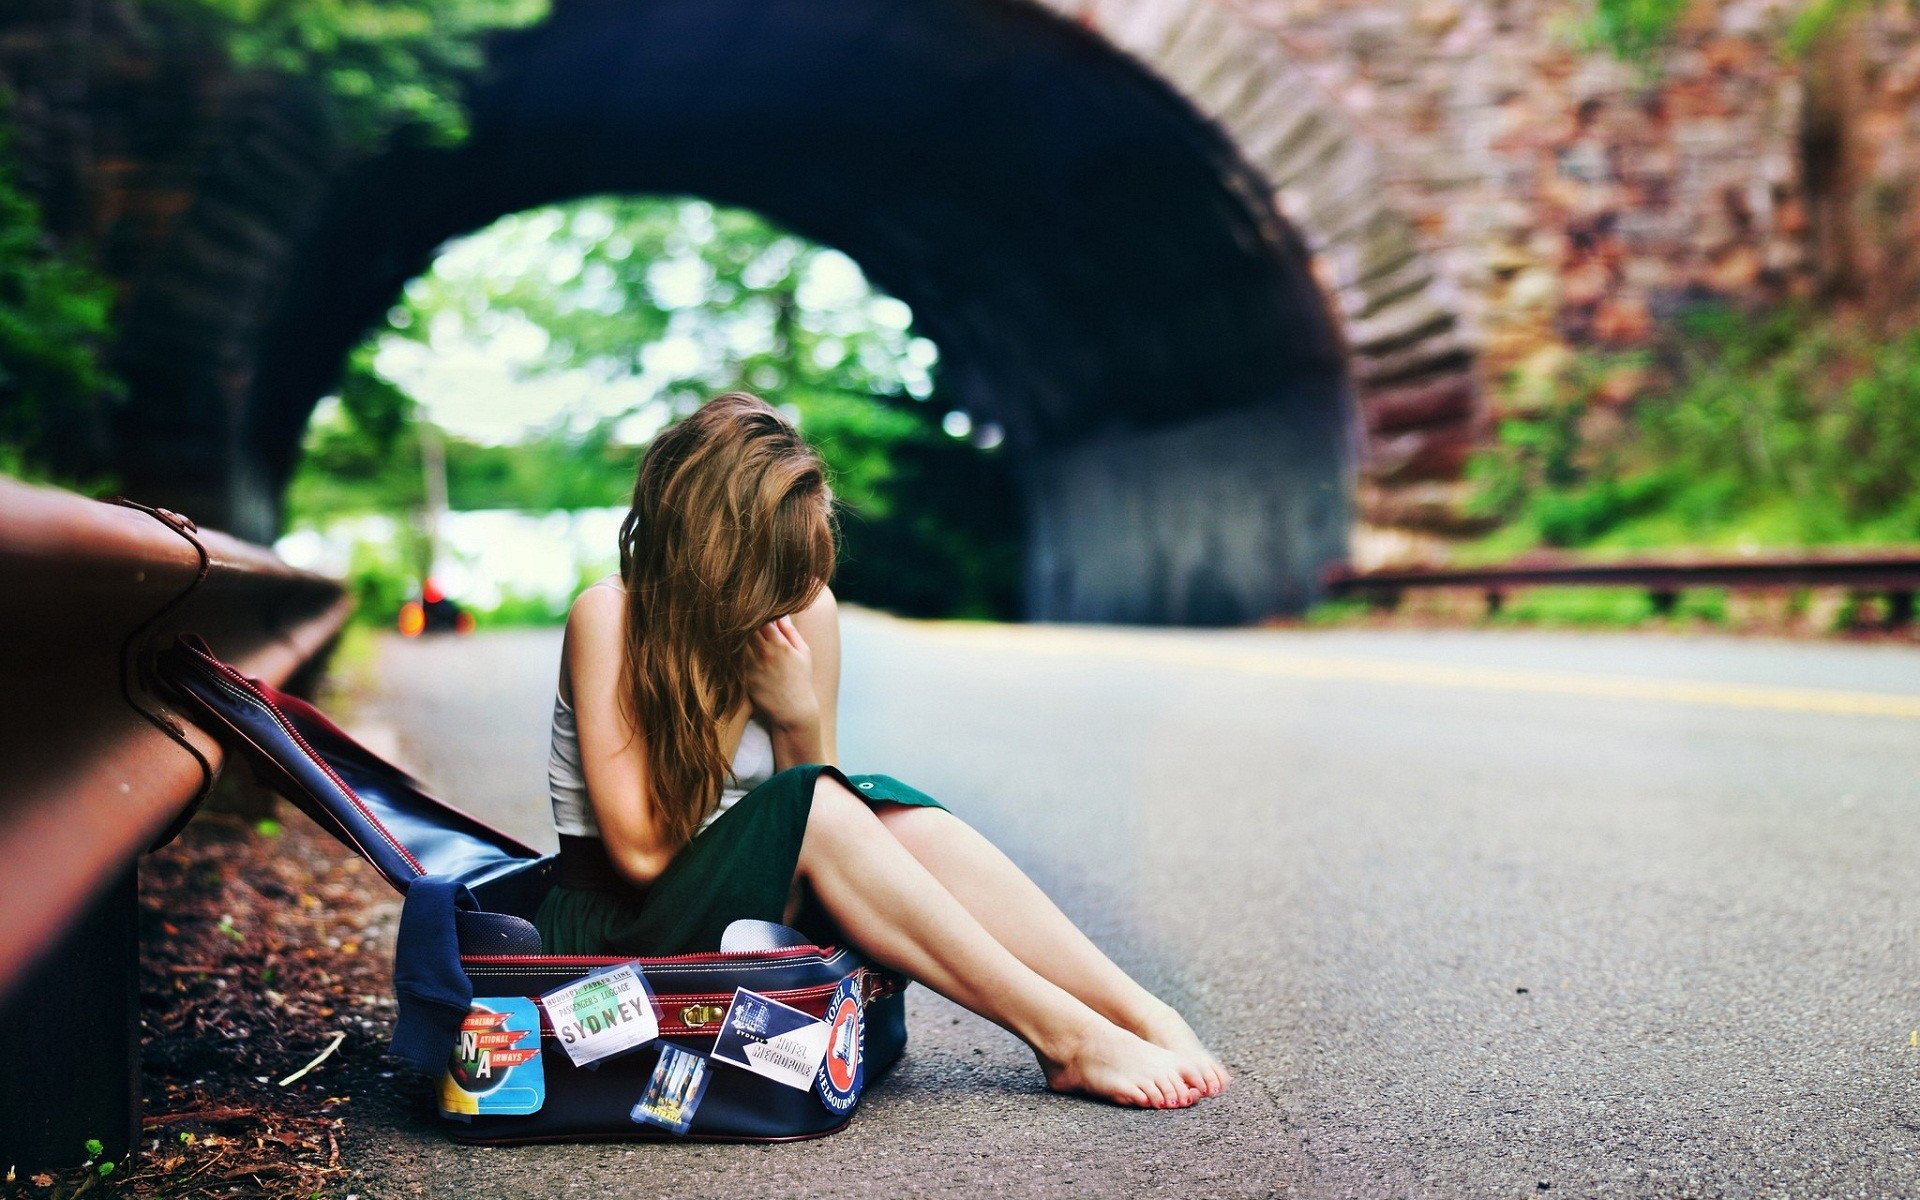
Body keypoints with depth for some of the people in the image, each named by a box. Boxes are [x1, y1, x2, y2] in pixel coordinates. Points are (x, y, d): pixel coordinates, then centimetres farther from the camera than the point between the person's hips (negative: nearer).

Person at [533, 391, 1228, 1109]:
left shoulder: (803, 611, -3)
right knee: (810, 804, -31)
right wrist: (734, 697, -18)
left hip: (754, 907, 5)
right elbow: (641, 851, -20)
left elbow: (817, 833, -1)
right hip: (620, 927, -4)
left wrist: (799, 720, -20)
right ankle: (1066, 1043, -30)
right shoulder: (610, 617, -16)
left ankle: (1144, 1016, -28)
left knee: (900, 817, -25)